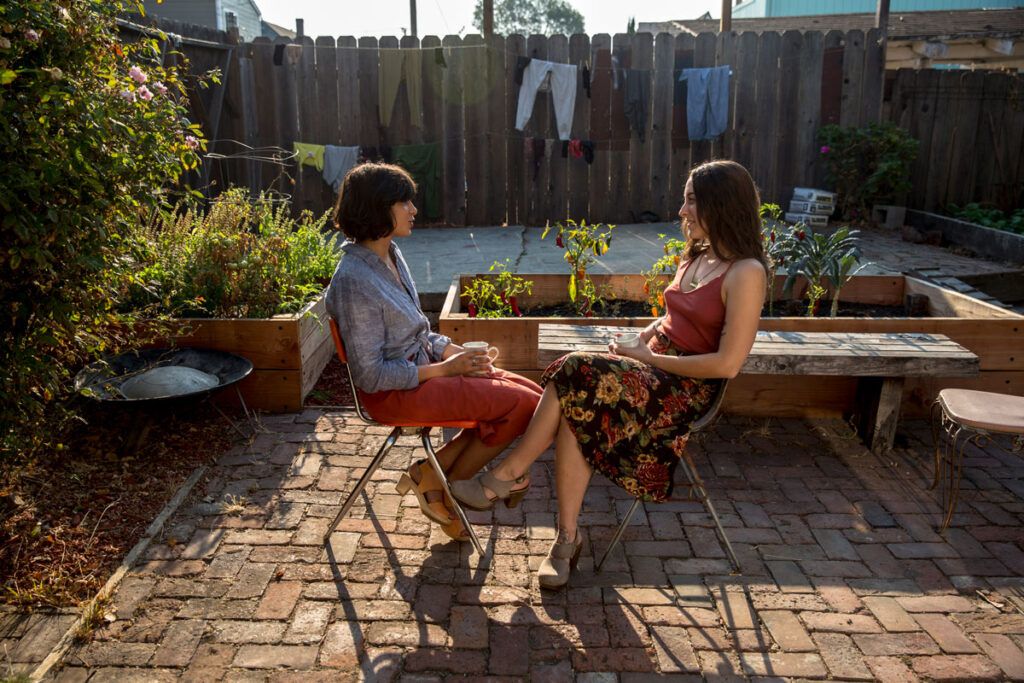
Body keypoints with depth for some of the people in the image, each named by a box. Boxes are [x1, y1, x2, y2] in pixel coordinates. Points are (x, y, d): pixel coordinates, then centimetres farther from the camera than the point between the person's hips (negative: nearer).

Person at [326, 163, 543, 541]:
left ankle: (431, 473, 6)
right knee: (521, 405, -15)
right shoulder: (354, 282, -22)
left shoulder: (390, 254, 6)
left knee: (532, 394, 1)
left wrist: (457, 351, 0)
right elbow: (370, 376, -21)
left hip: (422, 365, 9)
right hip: (395, 393, -9)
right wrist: (444, 368, -16)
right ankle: (442, 486, 5)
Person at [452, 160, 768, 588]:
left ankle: (506, 477, -10)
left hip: (686, 390, -7)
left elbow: (727, 363, -18)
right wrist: (642, 338, 5)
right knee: (574, 412, -22)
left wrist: (652, 358, -13)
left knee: (577, 375, -27)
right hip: (653, 368, 7)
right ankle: (567, 541, -14)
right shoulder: (697, 256, 14)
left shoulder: (746, 272, -12)